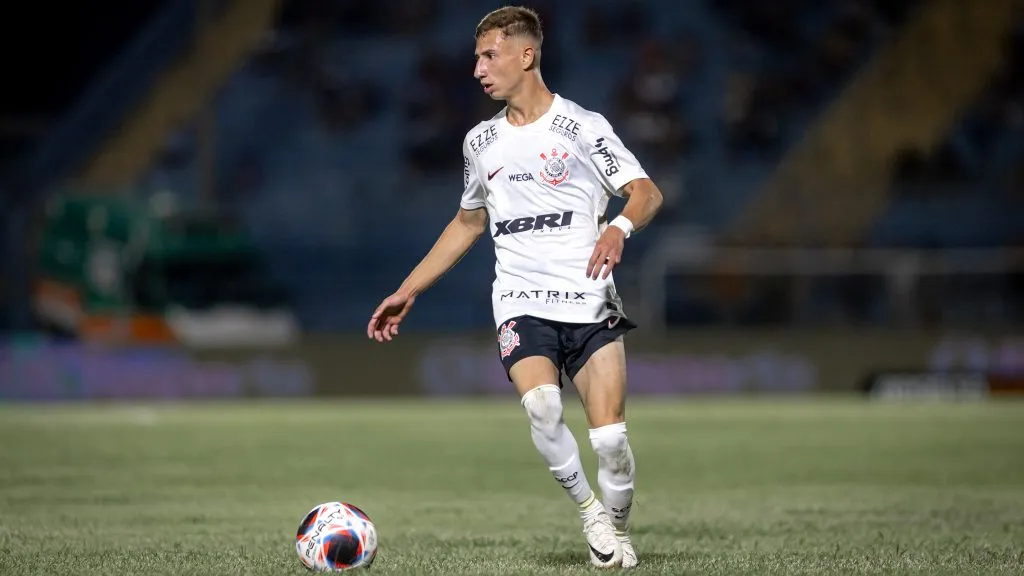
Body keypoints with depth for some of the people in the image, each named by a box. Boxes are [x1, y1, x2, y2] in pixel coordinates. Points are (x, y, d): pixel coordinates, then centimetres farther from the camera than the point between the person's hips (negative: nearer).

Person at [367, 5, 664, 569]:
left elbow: (646, 193, -5)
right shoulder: (480, 142, 15)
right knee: (541, 407, -27)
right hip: (521, 305, 2)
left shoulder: (582, 126, 0)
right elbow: (467, 223, 28)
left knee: (609, 437, -13)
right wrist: (408, 291, 25)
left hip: (590, 304, -2)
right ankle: (587, 509, -5)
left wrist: (619, 227, -28)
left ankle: (617, 526, 15)